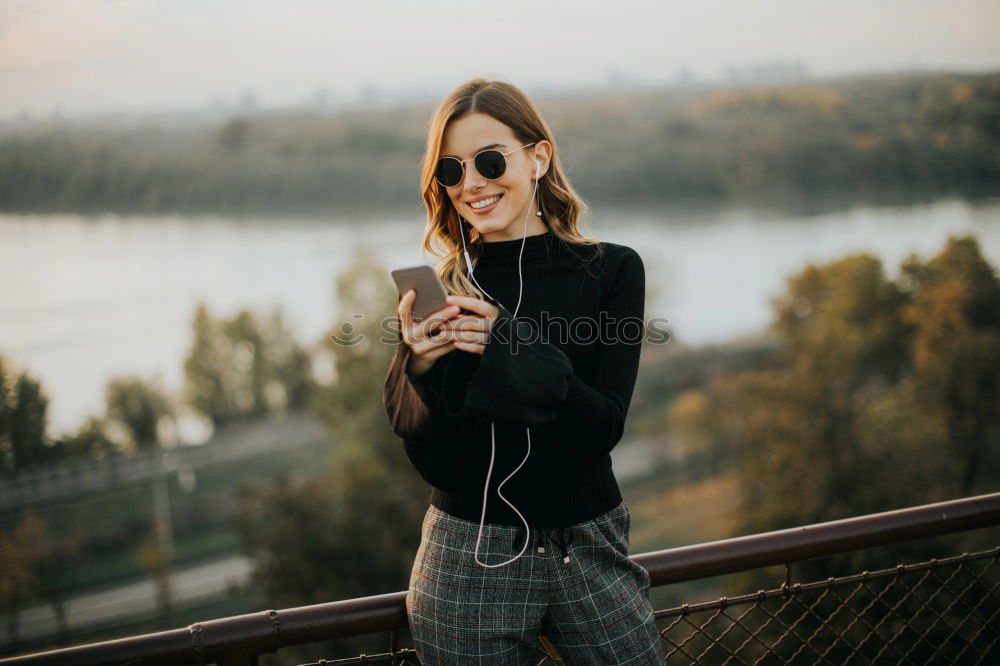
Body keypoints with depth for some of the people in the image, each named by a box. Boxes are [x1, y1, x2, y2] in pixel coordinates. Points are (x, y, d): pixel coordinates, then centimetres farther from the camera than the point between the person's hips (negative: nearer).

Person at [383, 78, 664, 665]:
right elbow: (430, 460, -5)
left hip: (588, 551, 0)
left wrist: (511, 348, -25)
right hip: (467, 562, 0)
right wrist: (426, 368, -23)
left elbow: (606, 428, -12)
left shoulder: (611, 270, -3)